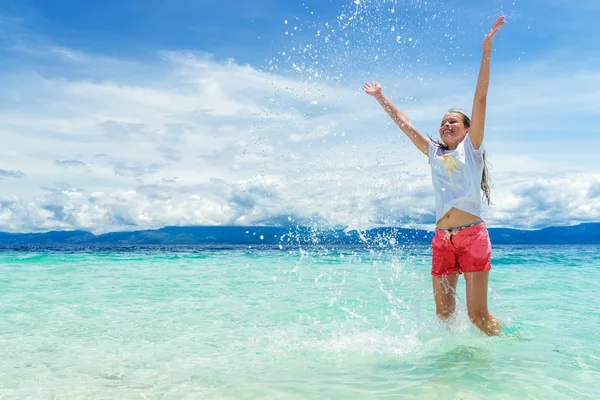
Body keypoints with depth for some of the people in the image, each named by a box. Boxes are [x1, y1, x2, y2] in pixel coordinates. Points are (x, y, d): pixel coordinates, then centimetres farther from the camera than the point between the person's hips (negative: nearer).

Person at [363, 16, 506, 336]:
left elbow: (480, 99, -1)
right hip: (442, 238, 4)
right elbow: (403, 122, 24)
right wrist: (381, 98, 30)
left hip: (472, 234, -4)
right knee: (443, 312, 3)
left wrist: (486, 51, -7)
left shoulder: (471, 146, 8)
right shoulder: (434, 152, 18)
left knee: (478, 313, -4)